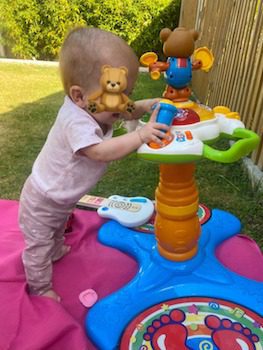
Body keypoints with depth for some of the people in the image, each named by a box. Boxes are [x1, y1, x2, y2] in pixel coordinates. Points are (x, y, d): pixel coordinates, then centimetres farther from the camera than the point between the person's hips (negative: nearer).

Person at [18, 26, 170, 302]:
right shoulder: (76, 121, -39)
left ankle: (56, 251, 66)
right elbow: (101, 152, -50)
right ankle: (40, 287, 37)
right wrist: (141, 135, -50)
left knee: (58, 228, 37)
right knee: (38, 245, 13)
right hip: (42, 202, -9)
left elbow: (129, 111, 2)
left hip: (61, 198, 9)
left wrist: (149, 106, -14)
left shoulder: (96, 107, -11)